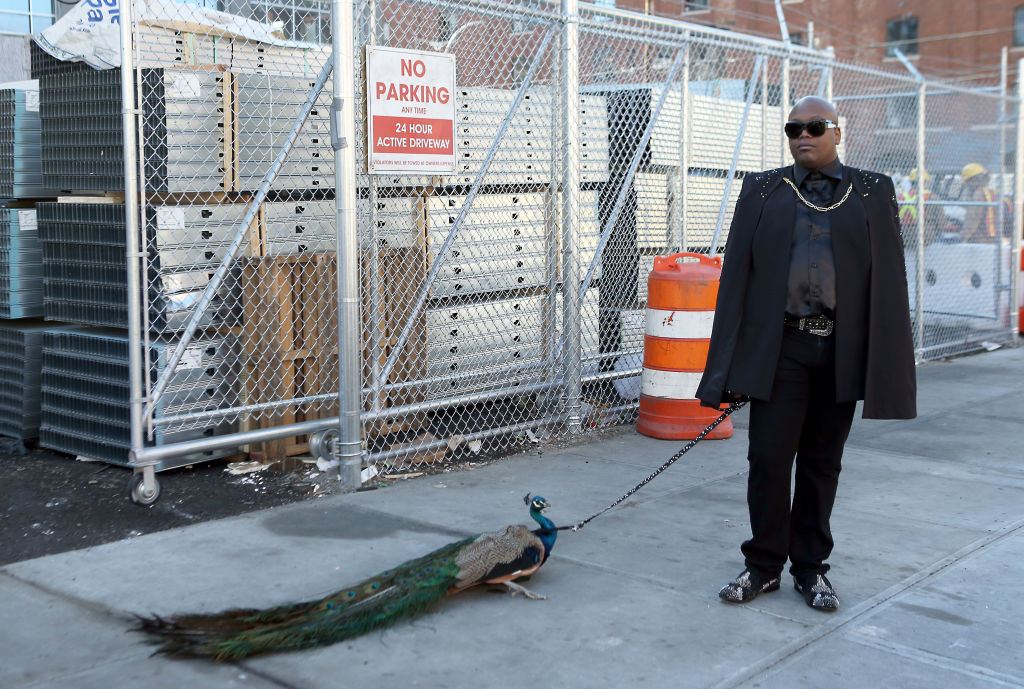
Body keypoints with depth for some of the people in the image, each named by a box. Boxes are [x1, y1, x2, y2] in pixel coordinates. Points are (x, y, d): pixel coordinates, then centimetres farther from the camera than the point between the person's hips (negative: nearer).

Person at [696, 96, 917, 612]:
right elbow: (735, 276, 4)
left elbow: (889, 279, 3)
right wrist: (727, 365, -3)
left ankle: (810, 566, 24)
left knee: (822, 463, 10)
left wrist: (889, 365, -4)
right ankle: (764, 565, 17)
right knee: (768, 459, -1)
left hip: (842, 351, 1)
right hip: (779, 348, 0)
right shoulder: (762, 191, 8)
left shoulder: (873, 193, 8)